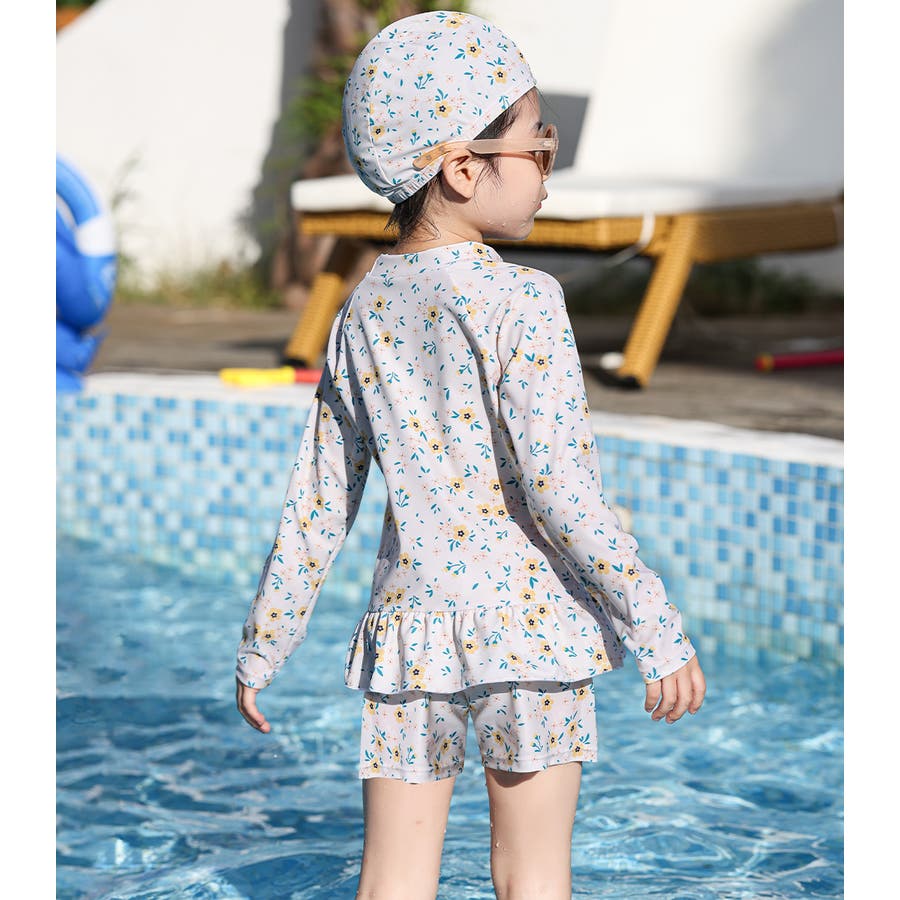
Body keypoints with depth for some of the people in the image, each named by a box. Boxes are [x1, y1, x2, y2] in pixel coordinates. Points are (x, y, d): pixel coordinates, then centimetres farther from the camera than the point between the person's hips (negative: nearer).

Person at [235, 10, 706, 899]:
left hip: (408, 625, 5)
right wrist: (657, 629, -12)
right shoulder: (519, 301, -11)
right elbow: (558, 489, -17)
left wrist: (263, 646, 17)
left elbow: (317, 504, 8)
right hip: (528, 624, -4)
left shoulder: (363, 309, 6)